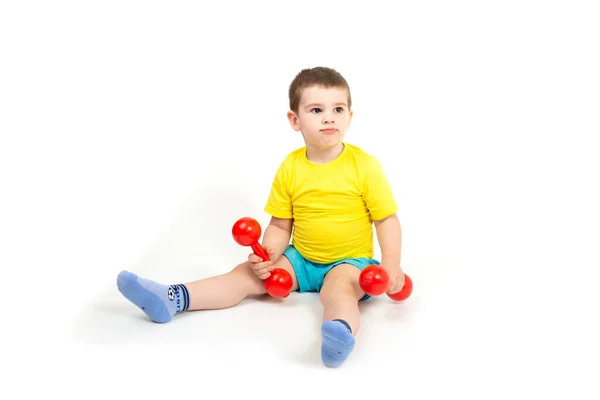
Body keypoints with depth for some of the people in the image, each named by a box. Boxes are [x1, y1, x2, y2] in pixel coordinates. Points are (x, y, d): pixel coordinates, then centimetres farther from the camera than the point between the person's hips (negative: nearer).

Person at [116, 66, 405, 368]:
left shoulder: (365, 166, -10)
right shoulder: (289, 168, -2)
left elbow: (387, 218, -6)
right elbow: (280, 226, 3)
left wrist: (391, 264, -20)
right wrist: (269, 255, -17)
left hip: (350, 261, -4)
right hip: (300, 258, 5)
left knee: (339, 285, -37)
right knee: (246, 273, -9)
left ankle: (342, 332, -67)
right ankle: (171, 299, -18)